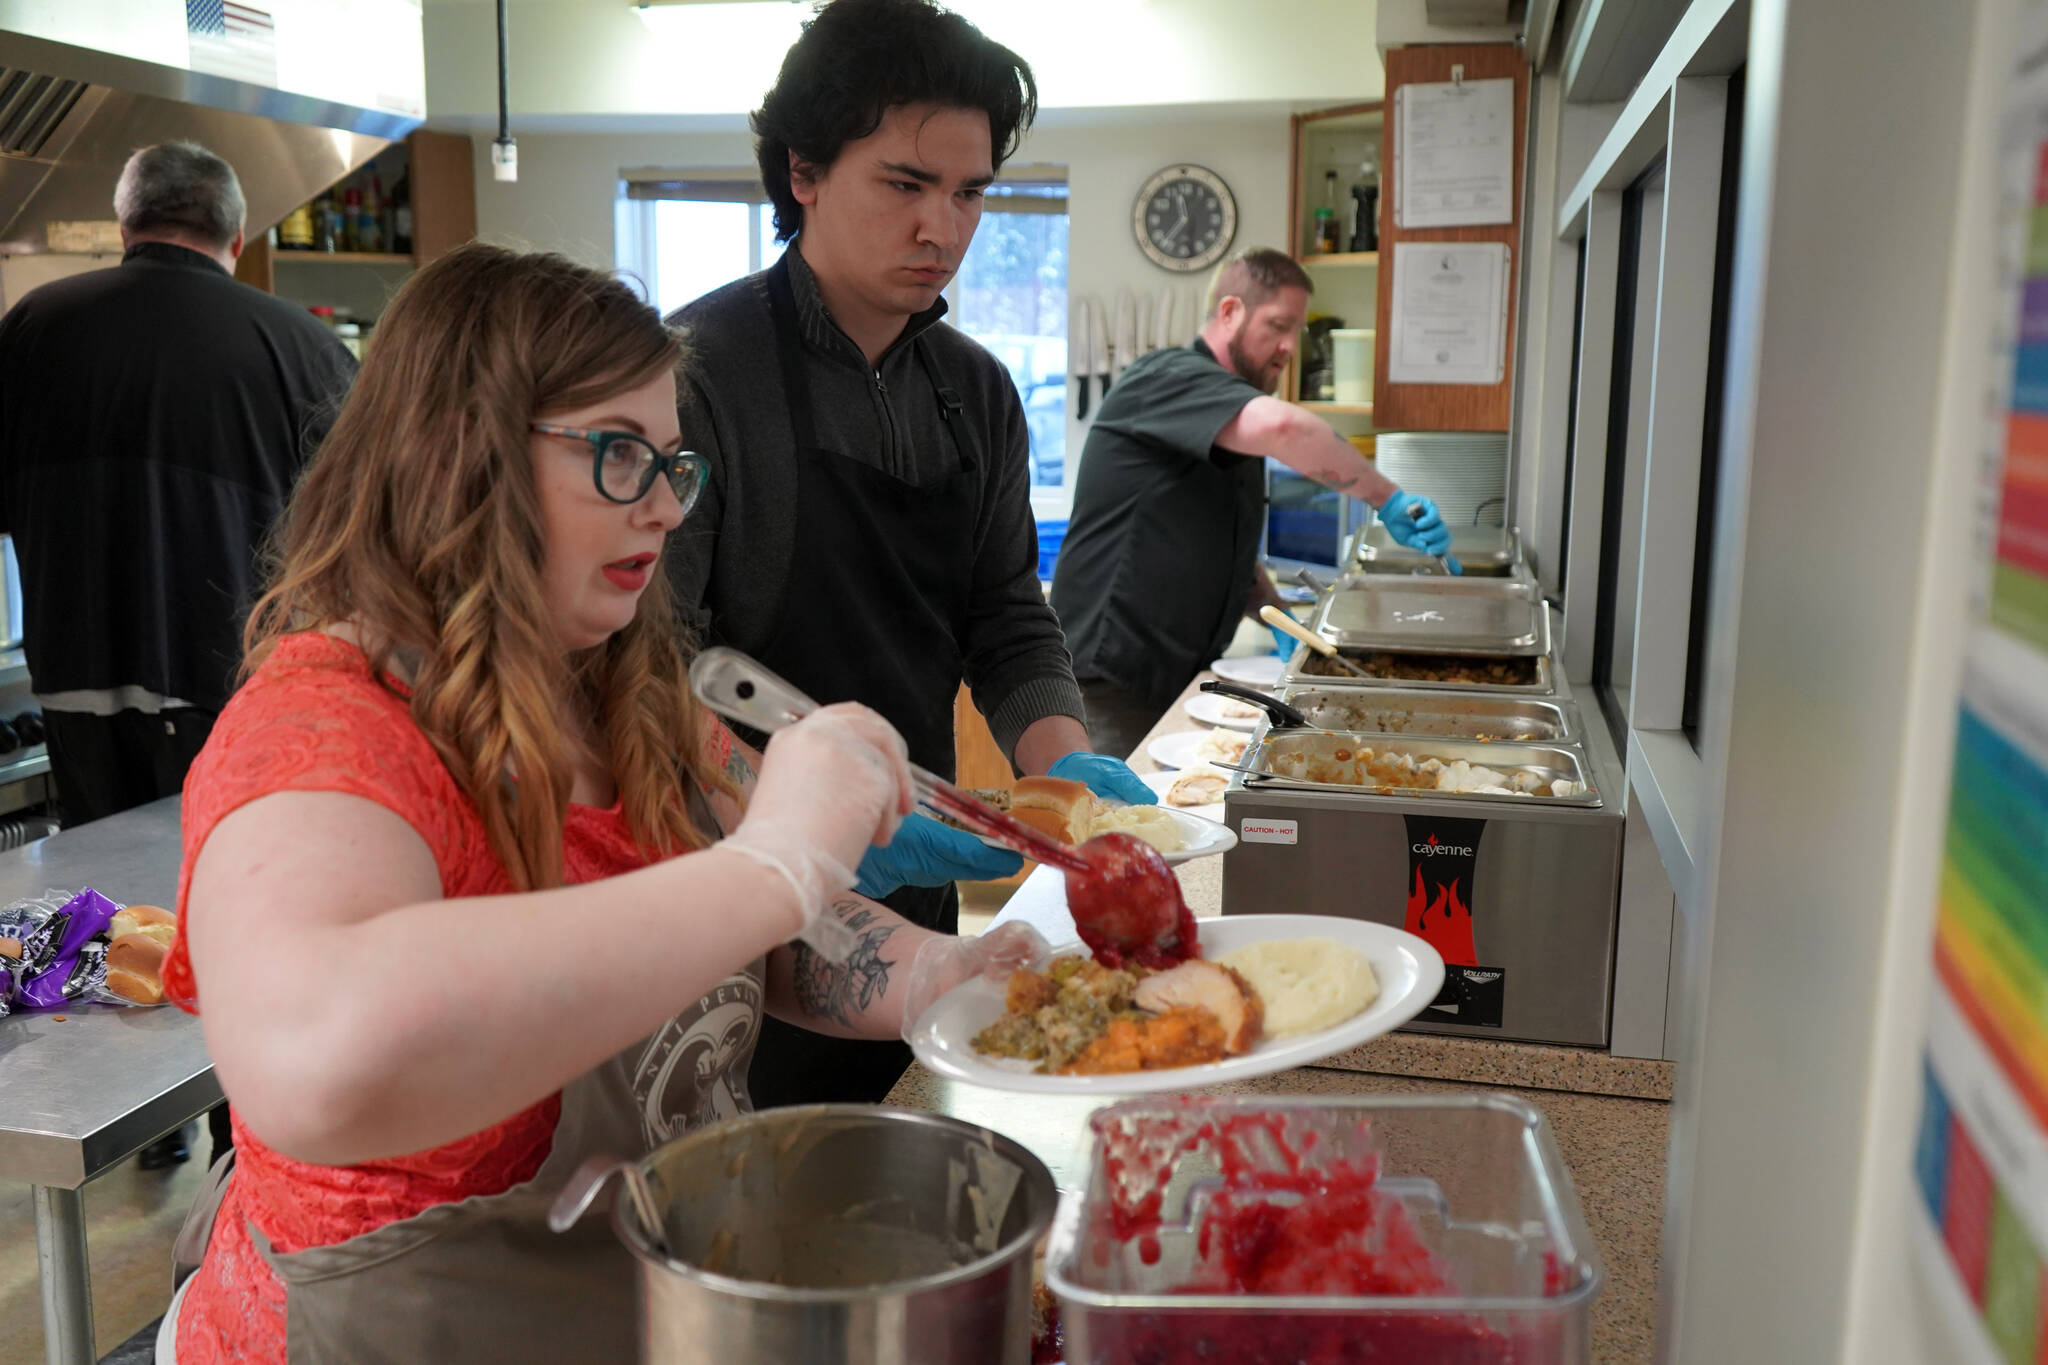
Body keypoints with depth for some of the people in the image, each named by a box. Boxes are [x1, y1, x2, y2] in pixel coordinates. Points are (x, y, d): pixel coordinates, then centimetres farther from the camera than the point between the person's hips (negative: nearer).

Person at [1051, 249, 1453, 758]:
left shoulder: (1235, 430, 17)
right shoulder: (1169, 378, -13)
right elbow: (1283, 426, -33)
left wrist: (1272, 612, 8)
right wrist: (1388, 500, -24)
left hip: (1179, 678, 9)